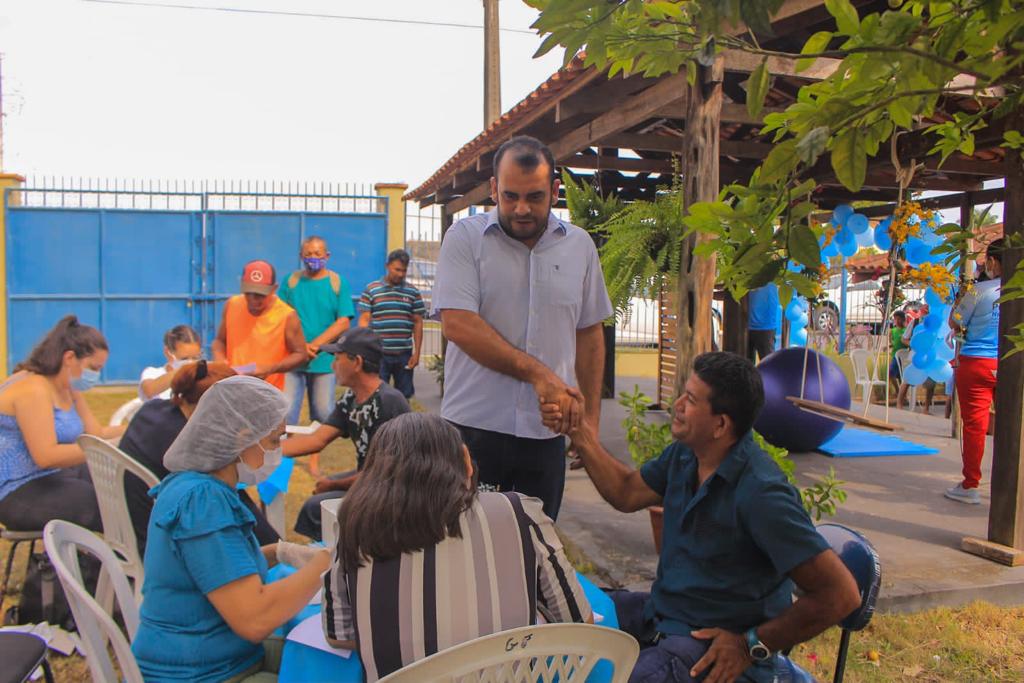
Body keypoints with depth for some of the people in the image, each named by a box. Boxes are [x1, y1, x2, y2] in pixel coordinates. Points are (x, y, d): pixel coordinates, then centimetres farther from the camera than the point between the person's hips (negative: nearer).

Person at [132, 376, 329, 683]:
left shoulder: (195, 485, 5)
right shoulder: (201, 498, -25)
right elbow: (254, 618, -29)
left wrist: (281, 552, 5)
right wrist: (327, 560, -18)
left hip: (229, 657, 9)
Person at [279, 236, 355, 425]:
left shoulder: (338, 283, 4)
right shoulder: (291, 281, 7)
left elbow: (343, 322, -2)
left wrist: (315, 344, -11)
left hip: (324, 361, 0)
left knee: (323, 413, 4)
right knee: (286, 411, -3)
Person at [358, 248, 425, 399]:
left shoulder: (413, 292, 7)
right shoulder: (371, 290, 2)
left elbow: (418, 323, 9)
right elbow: (364, 321, 1)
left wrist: (417, 353, 3)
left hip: (404, 354, 2)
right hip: (378, 354, -2)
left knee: (404, 396, 8)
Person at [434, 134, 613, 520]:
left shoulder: (579, 246, 7)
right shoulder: (465, 238, -4)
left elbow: (589, 335, 13)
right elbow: (458, 324, -15)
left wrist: (592, 415, 9)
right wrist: (537, 373, -19)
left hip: (547, 431, 3)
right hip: (473, 427, -3)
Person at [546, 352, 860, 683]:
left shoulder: (760, 493, -27)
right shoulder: (683, 456, -1)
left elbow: (842, 593, -24)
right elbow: (627, 493, 17)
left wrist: (752, 646, -18)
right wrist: (579, 431, 8)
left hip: (716, 644, -8)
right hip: (659, 610, 8)